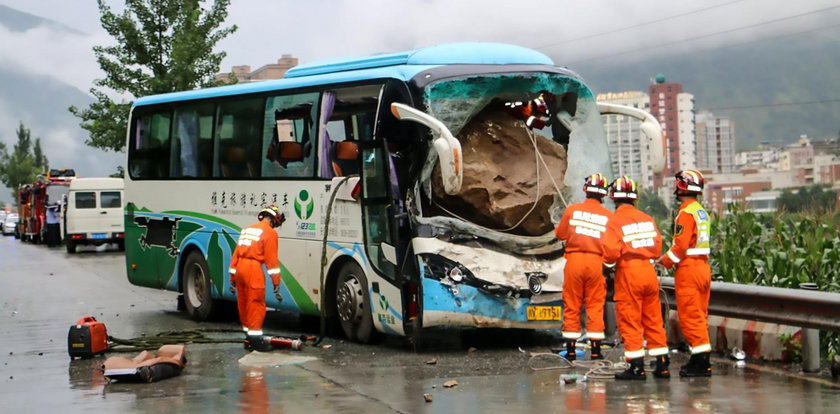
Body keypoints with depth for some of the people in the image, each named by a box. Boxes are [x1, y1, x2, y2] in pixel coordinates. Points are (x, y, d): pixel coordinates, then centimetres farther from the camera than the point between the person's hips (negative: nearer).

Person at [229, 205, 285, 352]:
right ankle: (255, 339, -7)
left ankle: (249, 337, 21)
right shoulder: (269, 233, -2)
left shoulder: (246, 230, 20)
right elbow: (271, 259, -9)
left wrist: (232, 279, 22)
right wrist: (276, 283, -10)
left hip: (239, 267, 7)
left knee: (243, 304, 13)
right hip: (254, 268, -7)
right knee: (256, 304, -5)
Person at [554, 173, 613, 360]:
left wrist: (557, 228, 26)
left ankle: (570, 350, 7)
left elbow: (561, 234, 6)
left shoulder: (572, 209, -1)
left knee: (572, 306, 6)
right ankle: (595, 350, 4)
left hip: (574, 260, 0)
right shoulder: (608, 216, -2)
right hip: (596, 262, 0)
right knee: (595, 306, 6)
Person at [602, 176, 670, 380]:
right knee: (653, 319, 12)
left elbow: (611, 251, -14)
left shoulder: (615, 221, -9)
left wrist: (608, 265, 6)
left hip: (628, 273, -5)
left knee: (630, 320, 1)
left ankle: (637, 367, 0)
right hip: (649, 271, 5)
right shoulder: (647, 219, 7)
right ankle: (662, 365, 14)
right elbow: (658, 244, 10)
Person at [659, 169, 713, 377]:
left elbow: (681, 245, -19)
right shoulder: (702, 212, 14)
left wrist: (665, 261, -5)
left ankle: (700, 362, -6)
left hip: (688, 269, -9)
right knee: (700, 315, 13)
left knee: (690, 316, -5)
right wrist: (670, 258, 15)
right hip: (703, 266, 9)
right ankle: (703, 360, 16)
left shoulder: (686, 213, -14)